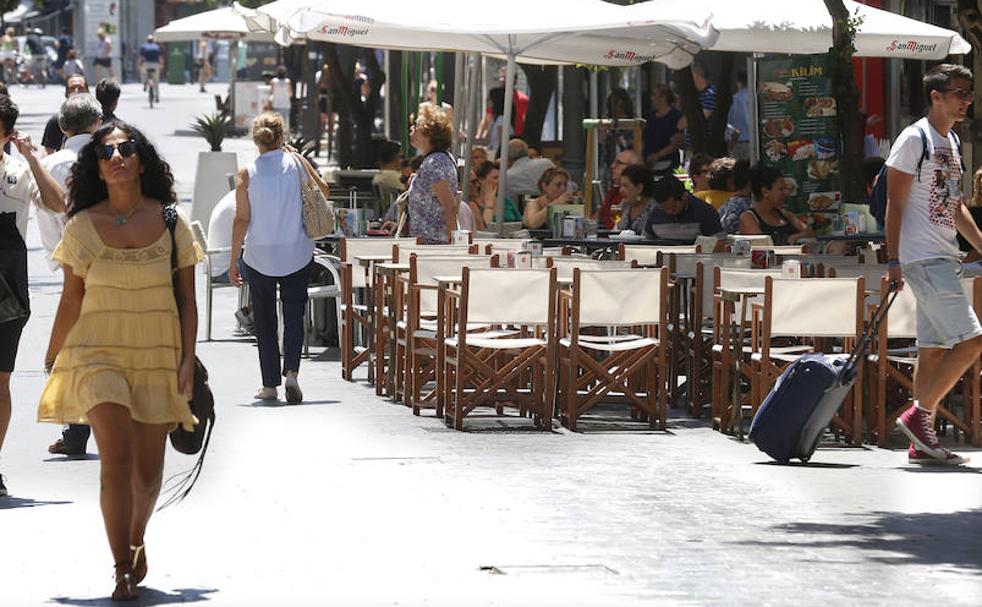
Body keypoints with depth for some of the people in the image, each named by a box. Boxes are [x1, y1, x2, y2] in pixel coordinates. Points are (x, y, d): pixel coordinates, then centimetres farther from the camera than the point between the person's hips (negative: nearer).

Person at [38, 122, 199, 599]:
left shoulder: (170, 223, 2)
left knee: (147, 471, 6)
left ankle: (136, 541, 36)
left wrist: (188, 359, -2)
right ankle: (123, 572, -12)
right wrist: (52, 359, 11)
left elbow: (186, 298, 5)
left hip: (157, 355, 1)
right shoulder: (82, 227, 1)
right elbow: (71, 300, 9)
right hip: (98, 352, -1)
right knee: (116, 457, -17)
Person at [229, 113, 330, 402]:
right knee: (294, 316, 7)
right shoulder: (296, 162, -3)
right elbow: (324, 191, 13)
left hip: (259, 256, -1)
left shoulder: (246, 173, -6)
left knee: (265, 321, 10)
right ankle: (291, 370, -15)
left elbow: (242, 219, -7)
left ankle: (270, 384, 12)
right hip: (297, 254, 1)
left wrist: (234, 260, 0)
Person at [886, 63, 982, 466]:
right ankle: (918, 415, -6)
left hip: (944, 259, 9)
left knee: (935, 349, 7)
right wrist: (893, 259, -17)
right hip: (923, 259, -9)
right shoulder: (914, 139, -9)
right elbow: (895, 201, -12)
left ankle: (922, 441, 8)